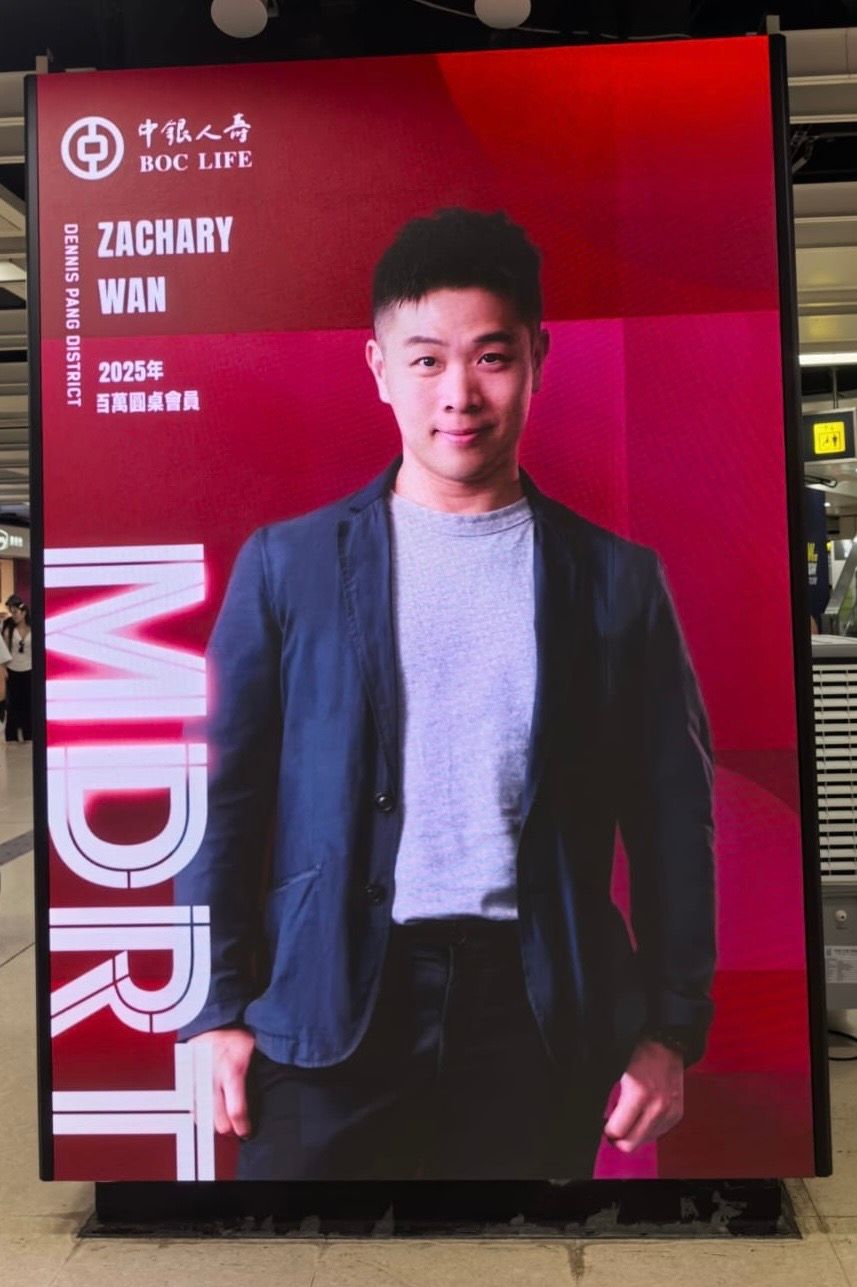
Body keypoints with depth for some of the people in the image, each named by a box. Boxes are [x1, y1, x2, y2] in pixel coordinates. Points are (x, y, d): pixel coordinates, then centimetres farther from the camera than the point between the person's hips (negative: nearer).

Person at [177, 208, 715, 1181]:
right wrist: (216, 1007, -2)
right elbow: (226, 797, 1)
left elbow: (671, 817, 4)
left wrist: (673, 1026, 2)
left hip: (537, 1010, 1)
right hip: (330, 1006, 0)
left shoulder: (616, 578, 1)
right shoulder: (287, 563, -1)